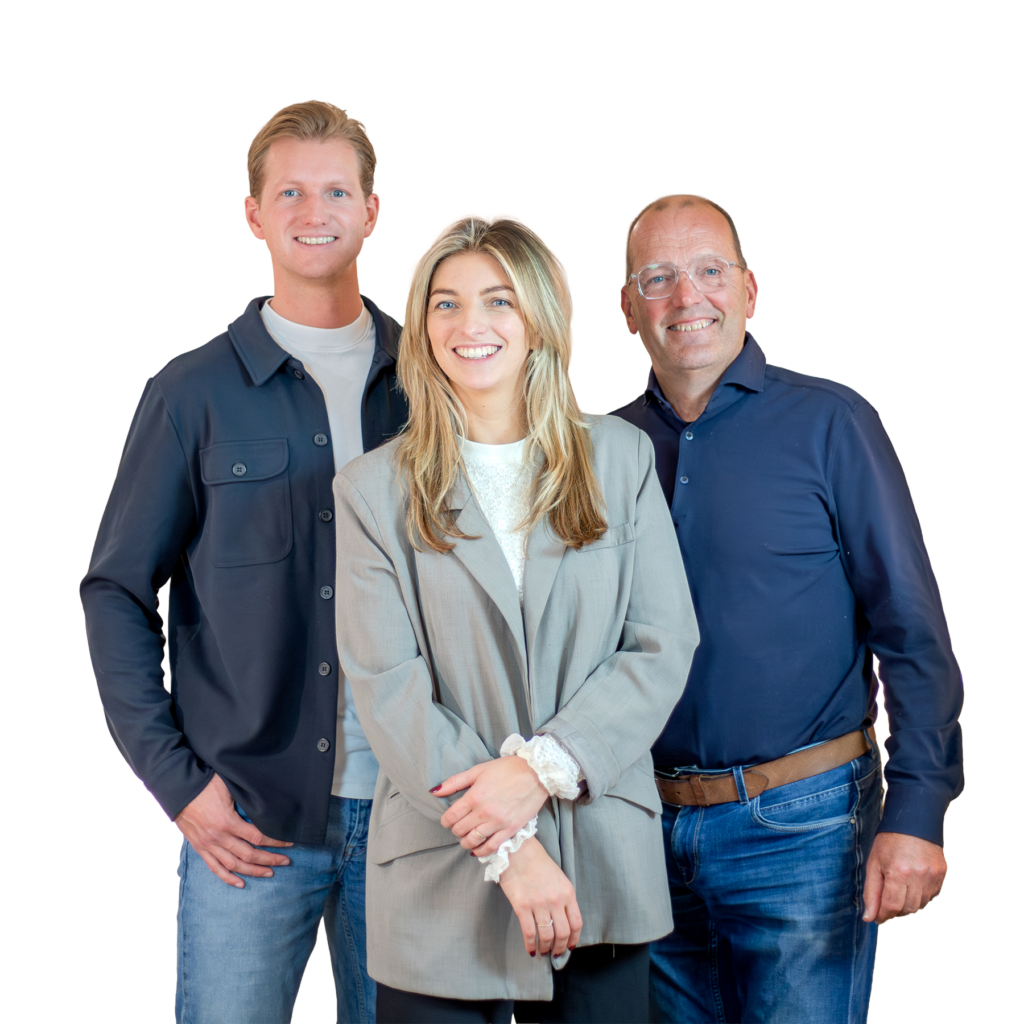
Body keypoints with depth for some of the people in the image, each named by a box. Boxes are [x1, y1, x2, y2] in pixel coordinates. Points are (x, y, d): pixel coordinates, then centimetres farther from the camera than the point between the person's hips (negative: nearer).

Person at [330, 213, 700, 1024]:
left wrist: (541, 765, -14)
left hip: (604, 866, 2)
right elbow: (388, 686, -6)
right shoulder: (374, 489, 1)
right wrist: (509, 849, -14)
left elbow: (664, 646, 0)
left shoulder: (620, 456, 5)